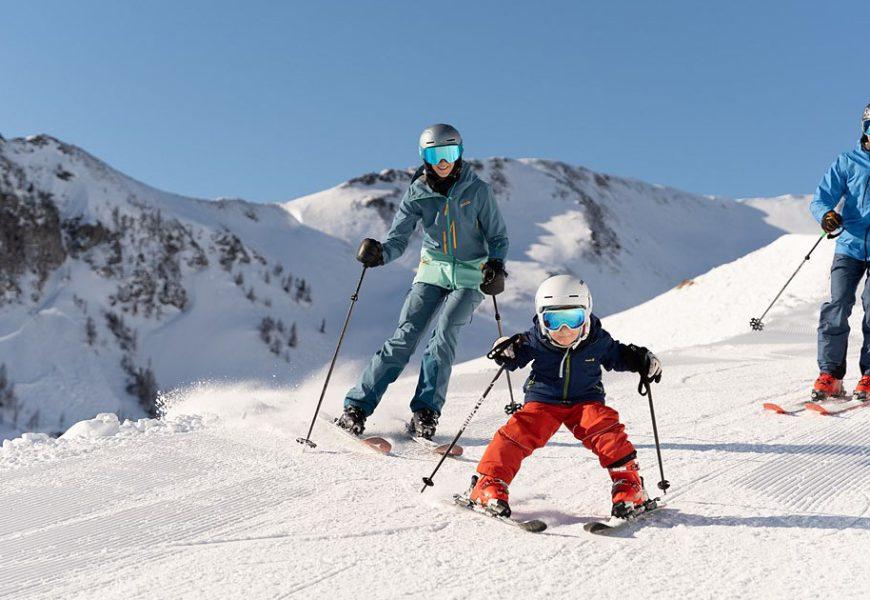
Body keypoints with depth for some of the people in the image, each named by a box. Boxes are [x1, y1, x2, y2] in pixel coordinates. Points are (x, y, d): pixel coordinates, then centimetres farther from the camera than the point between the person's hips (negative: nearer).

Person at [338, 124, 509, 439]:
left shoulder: (478, 190, -7)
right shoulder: (417, 193, -4)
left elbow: (498, 237, -1)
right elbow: (398, 239, -7)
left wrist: (496, 265, -20)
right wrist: (379, 253, -29)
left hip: (470, 275, -1)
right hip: (433, 270, 1)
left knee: (443, 335, -20)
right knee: (404, 338, -10)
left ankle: (425, 412, -12)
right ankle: (357, 406, -7)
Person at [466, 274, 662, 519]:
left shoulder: (598, 340, -7)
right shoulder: (535, 340, -11)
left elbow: (617, 356, 12)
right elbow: (514, 359, 2)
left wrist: (643, 361, -3)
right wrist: (508, 352, -21)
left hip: (586, 401, 1)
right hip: (543, 400, -1)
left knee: (606, 429, -24)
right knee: (520, 431, -22)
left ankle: (628, 484, -12)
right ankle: (490, 485, -13)